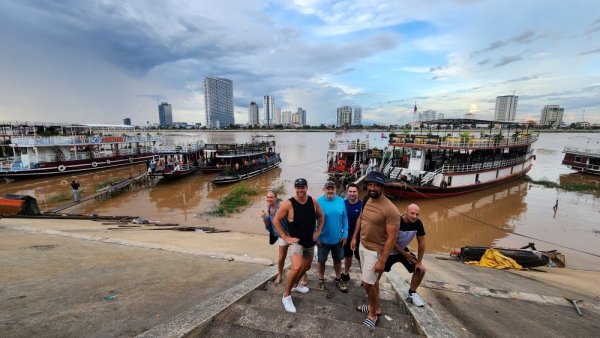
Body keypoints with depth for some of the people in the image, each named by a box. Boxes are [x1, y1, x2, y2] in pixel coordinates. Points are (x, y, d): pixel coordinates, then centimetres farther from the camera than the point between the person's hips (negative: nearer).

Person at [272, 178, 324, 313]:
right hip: (296, 241, -6)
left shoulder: (313, 202, -5)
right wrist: (285, 237, -13)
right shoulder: (288, 204, -18)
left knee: (306, 266, 20)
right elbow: (276, 220, -11)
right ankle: (286, 295, -1)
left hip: (310, 241, 6)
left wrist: (318, 231, 4)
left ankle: (295, 285, 46)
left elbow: (320, 216, 12)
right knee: (297, 267, -23)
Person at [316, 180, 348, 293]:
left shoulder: (341, 201, -6)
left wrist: (345, 234, -2)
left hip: (338, 238, 3)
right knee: (321, 260, 14)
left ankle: (338, 279, 40)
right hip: (323, 239, -2)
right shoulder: (318, 202, -14)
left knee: (338, 259, 20)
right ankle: (321, 280, 36)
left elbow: (344, 219, 0)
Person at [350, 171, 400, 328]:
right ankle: (376, 307, 40)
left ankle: (373, 314, 25)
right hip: (362, 246, 7)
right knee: (373, 280, 21)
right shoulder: (367, 201, -1)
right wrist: (354, 237, 13)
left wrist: (382, 261, -20)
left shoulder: (390, 210, -25)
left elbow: (392, 237, -22)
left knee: (367, 283, 1)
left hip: (375, 251, -7)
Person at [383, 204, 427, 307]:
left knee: (421, 270, -1)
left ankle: (412, 293, 19)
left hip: (403, 250, 5)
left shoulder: (418, 224, -17)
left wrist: (419, 262, -5)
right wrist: (404, 254, -15)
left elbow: (421, 242, -6)